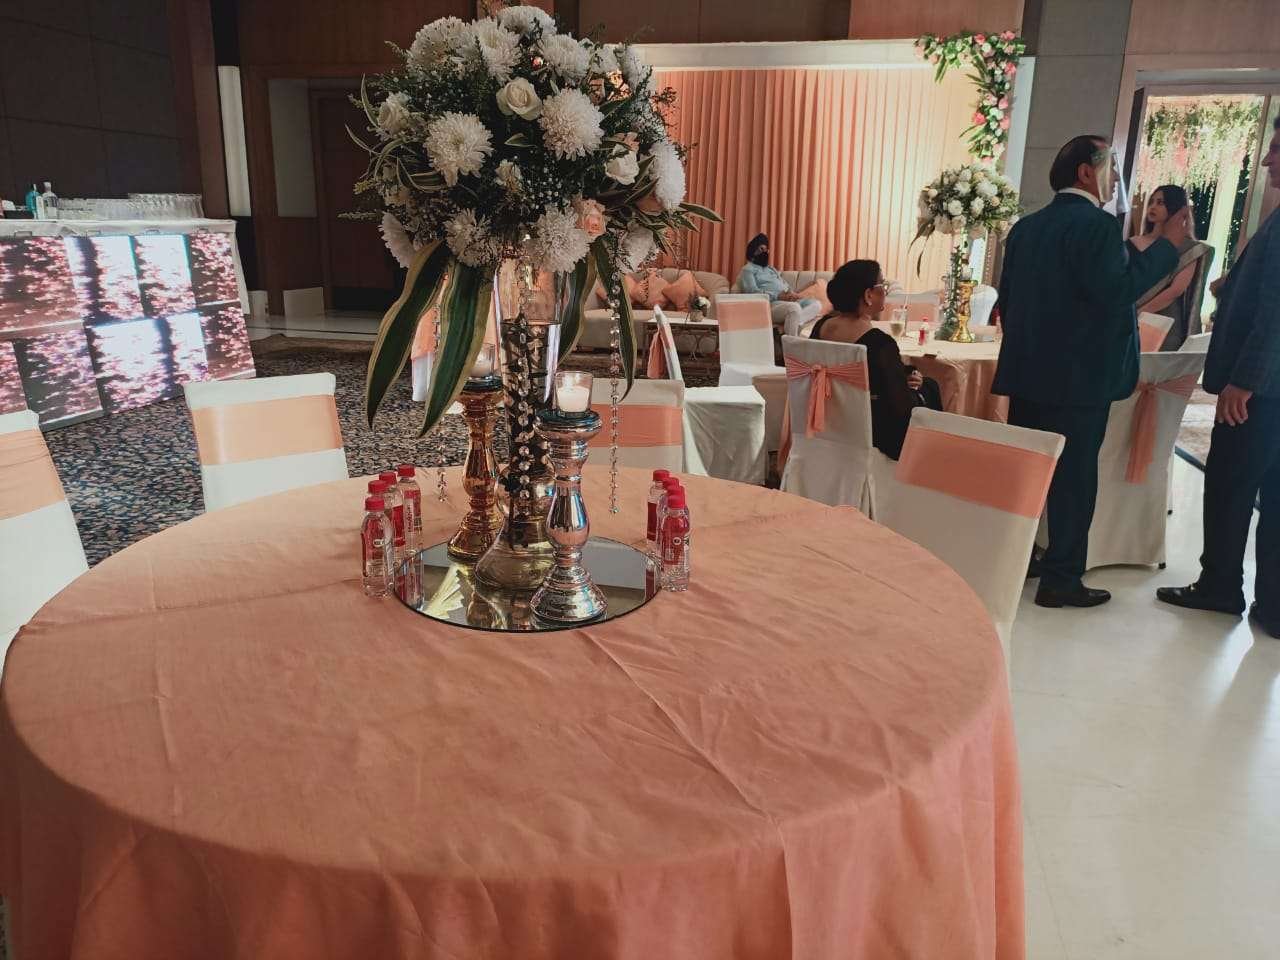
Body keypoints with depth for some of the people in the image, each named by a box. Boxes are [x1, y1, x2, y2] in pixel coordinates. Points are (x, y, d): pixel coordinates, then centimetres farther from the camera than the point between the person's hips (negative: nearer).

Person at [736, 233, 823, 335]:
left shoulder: (771, 269, 34)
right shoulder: (747, 270, 8)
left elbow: (786, 285, 26)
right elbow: (753, 292, -9)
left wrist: (791, 293, -1)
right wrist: (778, 296, -19)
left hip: (787, 301, 8)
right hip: (770, 304, -8)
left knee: (816, 303, -17)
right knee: (794, 307, -38)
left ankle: (789, 325, -38)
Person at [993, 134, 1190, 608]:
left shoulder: (1026, 226, 11)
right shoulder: (1097, 224, -13)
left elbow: (1007, 297, 14)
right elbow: (1115, 291, -20)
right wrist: (1166, 245, -12)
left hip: (1026, 373, 8)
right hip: (1079, 378, -7)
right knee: (1073, 479, 0)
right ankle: (1060, 580, 6)